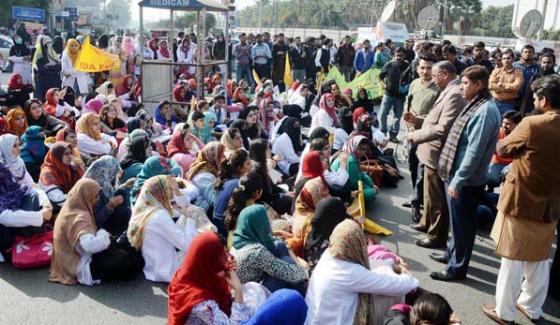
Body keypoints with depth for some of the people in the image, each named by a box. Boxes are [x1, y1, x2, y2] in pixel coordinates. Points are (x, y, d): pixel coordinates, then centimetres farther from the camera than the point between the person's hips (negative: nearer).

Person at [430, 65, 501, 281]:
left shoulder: (486, 110, -20)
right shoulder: (475, 104, 10)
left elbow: (475, 151, -24)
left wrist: (457, 181, -23)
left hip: (466, 180, -9)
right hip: (456, 175, 9)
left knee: (462, 224, 5)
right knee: (456, 221, 23)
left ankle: (457, 268, 19)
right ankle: (452, 253, 41)